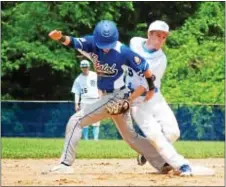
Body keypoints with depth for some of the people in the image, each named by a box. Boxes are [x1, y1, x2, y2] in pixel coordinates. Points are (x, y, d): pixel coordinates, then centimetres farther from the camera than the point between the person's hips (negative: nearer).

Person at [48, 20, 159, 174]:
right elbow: (73, 42, -23)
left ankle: (66, 164, -8)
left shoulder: (123, 52, -22)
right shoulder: (93, 43, -8)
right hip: (110, 97, 8)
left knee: (76, 121, -10)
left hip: (116, 97, -8)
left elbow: (144, 67, -11)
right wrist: (60, 37, -45)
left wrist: (151, 88, 0)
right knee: (131, 137, 17)